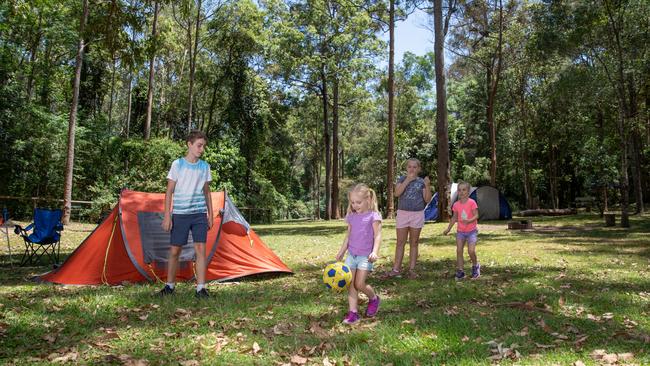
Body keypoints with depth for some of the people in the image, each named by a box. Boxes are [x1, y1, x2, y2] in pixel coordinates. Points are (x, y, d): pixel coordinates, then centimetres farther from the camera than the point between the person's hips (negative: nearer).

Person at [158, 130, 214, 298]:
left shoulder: (205, 166, 6)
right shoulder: (177, 164, -3)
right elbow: (169, 191, -2)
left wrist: (210, 214, 10)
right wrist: (167, 215, -7)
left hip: (199, 214, 2)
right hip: (180, 214, -2)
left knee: (201, 249, -5)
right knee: (174, 250, 6)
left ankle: (200, 288, 0)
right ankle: (169, 285, 22)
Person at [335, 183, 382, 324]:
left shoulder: (373, 216, -7)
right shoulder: (352, 216, 10)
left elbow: (377, 236, -11)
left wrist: (375, 252, -24)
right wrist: (341, 252, 19)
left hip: (365, 256, -5)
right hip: (352, 254, 6)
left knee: (359, 284, -8)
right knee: (350, 284, -1)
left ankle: (374, 298, 22)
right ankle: (353, 312, 5)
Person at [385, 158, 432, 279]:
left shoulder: (421, 181, 4)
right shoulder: (402, 179, 4)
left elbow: (427, 199, 0)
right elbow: (397, 193, -13)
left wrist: (428, 186, -14)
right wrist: (407, 180, -17)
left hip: (417, 215, 0)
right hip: (403, 213, 0)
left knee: (414, 243, 7)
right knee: (400, 242, 3)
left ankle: (412, 269, 13)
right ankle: (396, 269, 8)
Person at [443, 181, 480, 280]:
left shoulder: (472, 202, -11)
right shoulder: (456, 204, 1)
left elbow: (476, 216, -14)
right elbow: (454, 218, 12)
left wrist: (469, 220, -33)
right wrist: (448, 229, 12)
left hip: (471, 231, -4)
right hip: (460, 231, 4)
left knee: (471, 251, -14)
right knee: (459, 250, -3)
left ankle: (475, 266, 15)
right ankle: (460, 271, 7)